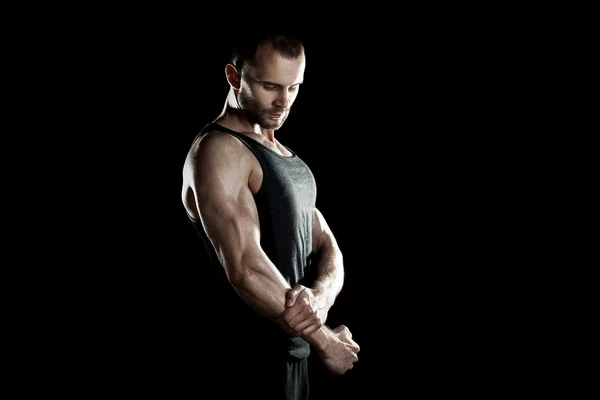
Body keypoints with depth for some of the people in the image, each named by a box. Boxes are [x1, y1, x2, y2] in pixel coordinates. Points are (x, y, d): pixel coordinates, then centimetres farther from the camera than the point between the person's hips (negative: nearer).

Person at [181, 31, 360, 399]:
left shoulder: (285, 156, 13)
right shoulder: (218, 150, -15)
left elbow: (327, 247, 7)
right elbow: (246, 270, -25)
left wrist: (320, 296, -16)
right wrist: (325, 339, -16)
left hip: (293, 349, 8)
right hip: (255, 357, -8)